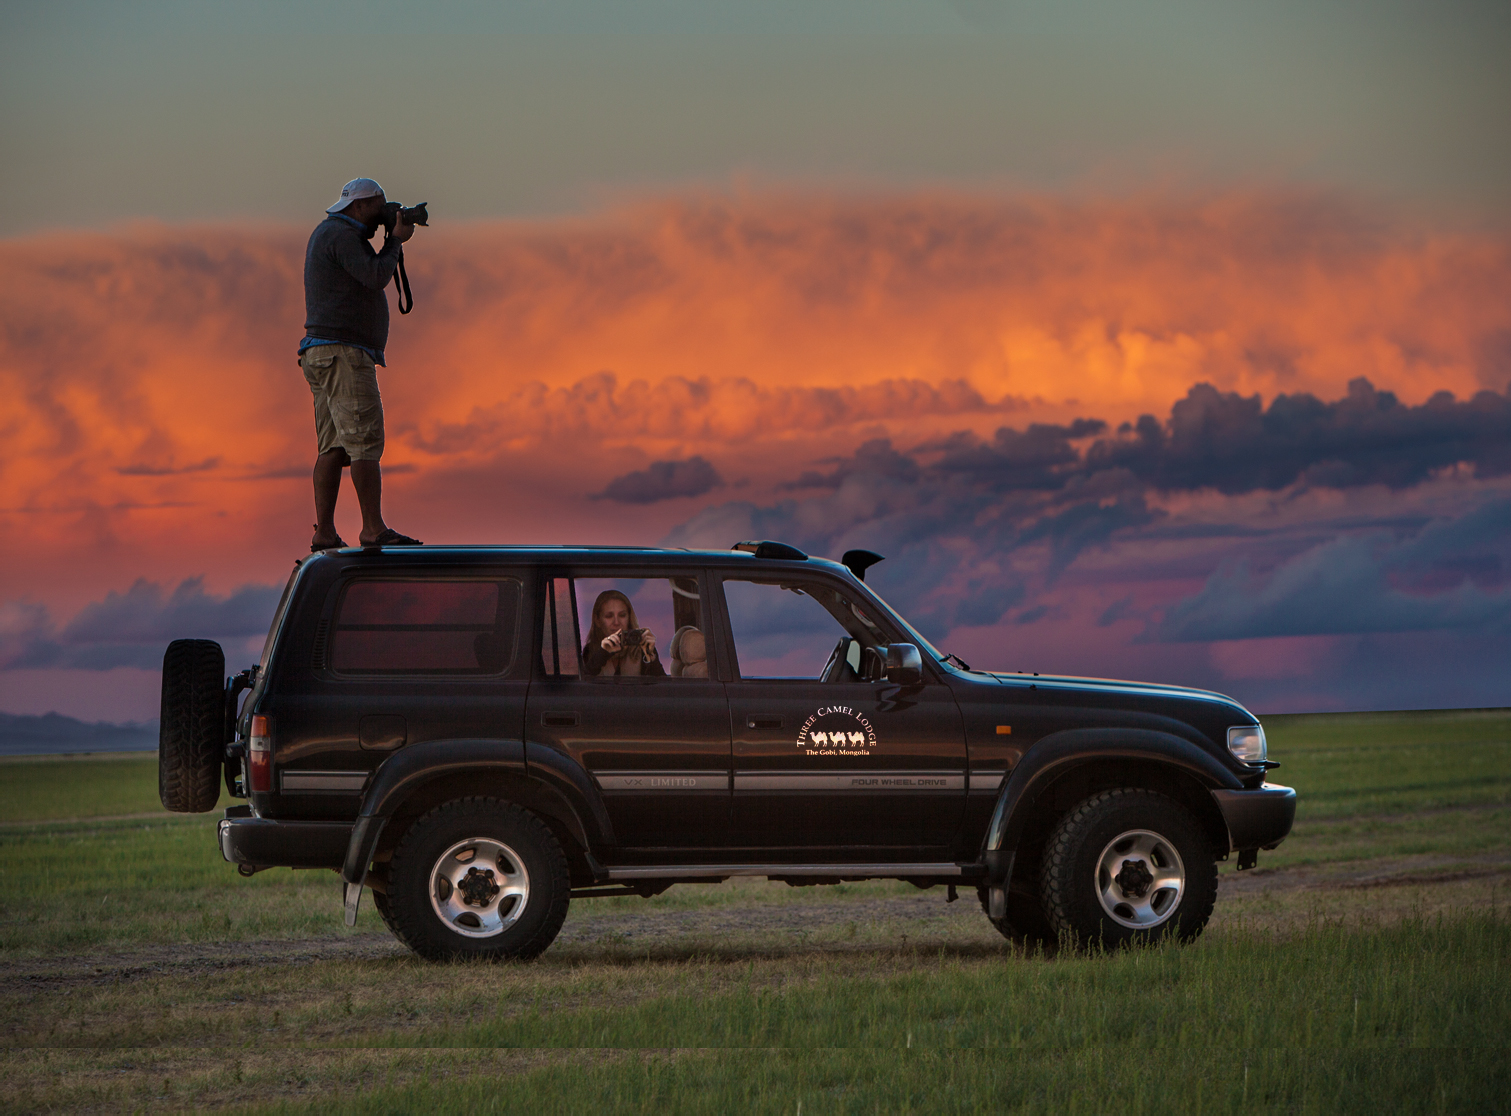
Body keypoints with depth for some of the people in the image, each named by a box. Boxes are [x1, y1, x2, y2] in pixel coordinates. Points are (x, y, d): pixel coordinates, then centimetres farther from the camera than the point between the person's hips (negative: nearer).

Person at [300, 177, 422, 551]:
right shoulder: (341, 234, -11)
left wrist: (394, 242, 14)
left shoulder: (326, 233, 21)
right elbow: (376, 277, -19)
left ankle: (324, 534, 2)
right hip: (342, 353, -11)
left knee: (333, 447, 6)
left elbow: (371, 278, 26)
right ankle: (374, 530, -14)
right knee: (366, 441, -11)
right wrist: (395, 240, -5)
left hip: (324, 356, 11)